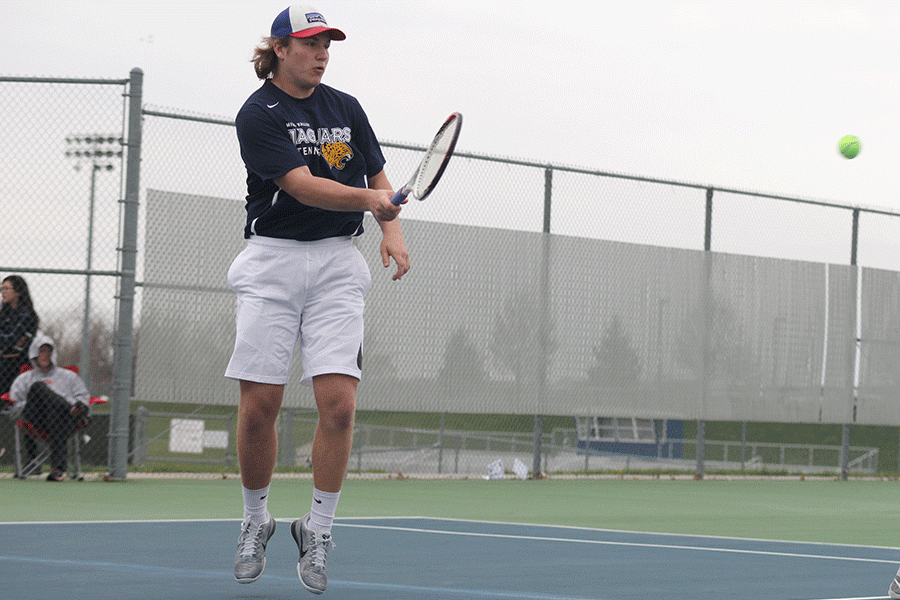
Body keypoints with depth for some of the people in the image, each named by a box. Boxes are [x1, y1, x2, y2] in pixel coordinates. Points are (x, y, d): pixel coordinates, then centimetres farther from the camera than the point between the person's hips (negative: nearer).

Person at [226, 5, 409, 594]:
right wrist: (366, 197, -34)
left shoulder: (347, 108, 11)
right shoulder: (259, 114, -5)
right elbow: (304, 186, -18)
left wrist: (392, 230, -2)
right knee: (259, 406, -4)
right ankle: (256, 522, 19)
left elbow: (378, 178, 18)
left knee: (339, 402, -11)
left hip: (337, 263, 3)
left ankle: (318, 533, 2)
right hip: (273, 262, -3)